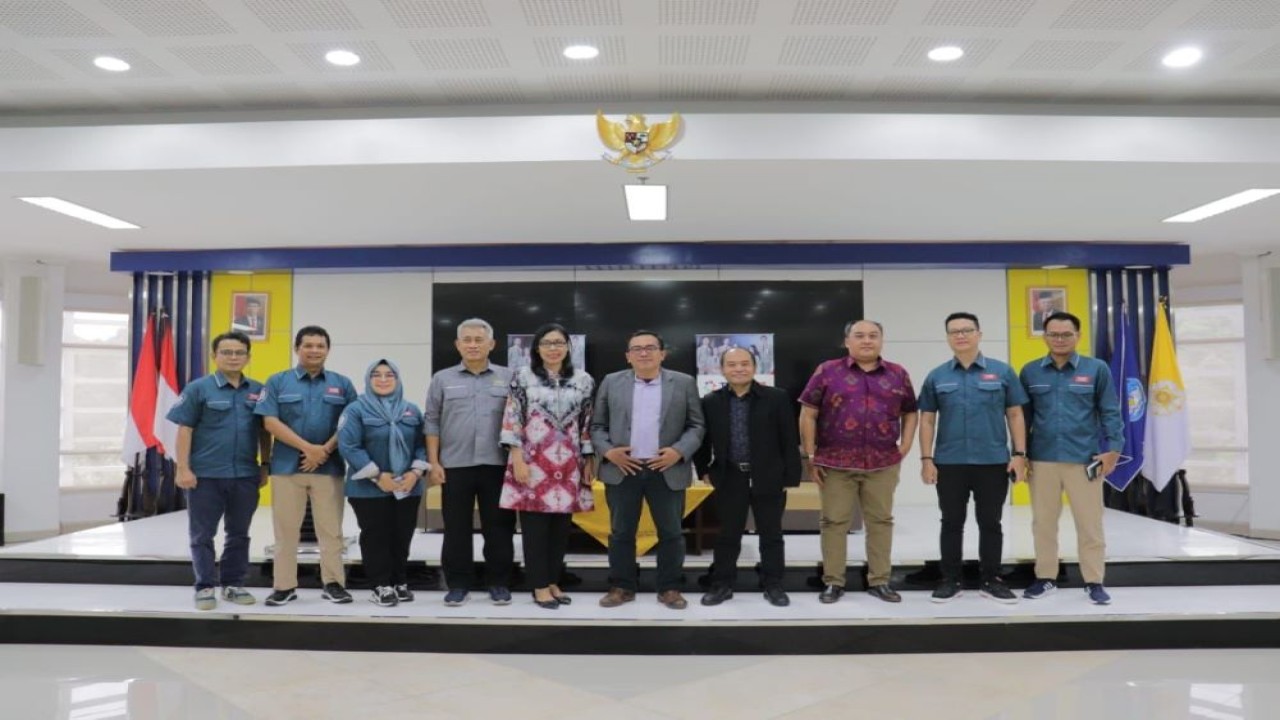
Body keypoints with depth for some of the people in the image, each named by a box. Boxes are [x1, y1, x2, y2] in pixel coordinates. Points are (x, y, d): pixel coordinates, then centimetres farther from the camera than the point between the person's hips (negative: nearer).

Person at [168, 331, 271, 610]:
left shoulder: (258, 391, 6)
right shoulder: (199, 388, -3)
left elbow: (265, 432, 12)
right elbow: (184, 431, -5)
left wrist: (265, 465, 9)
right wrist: (183, 469, -10)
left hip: (246, 475, 3)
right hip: (206, 475, -3)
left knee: (238, 534, 12)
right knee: (202, 535, 6)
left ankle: (233, 584, 23)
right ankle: (205, 587, 16)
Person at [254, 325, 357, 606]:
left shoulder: (342, 384, 7)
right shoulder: (277, 382, 4)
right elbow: (270, 422, -6)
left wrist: (325, 450, -12)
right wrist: (308, 448, -15)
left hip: (329, 467, 1)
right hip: (287, 466, 0)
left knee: (331, 529, 4)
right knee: (286, 529, 6)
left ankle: (333, 583, 14)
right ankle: (284, 586, 16)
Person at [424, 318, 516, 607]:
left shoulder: (508, 378, 5)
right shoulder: (442, 379, 6)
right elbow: (431, 422, 6)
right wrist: (433, 463, 0)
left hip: (497, 465, 0)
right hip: (455, 466, 1)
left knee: (499, 527, 5)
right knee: (456, 529, 6)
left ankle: (499, 584, 17)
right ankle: (458, 584, 18)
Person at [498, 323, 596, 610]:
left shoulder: (583, 380, 7)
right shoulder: (523, 377, 0)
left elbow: (587, 424, 10)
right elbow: (512, 421, -3)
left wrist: (588, 462, 8)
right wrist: (517, 459, -9)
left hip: (568, 464, 3)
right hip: (533, 461, -3)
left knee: (561, 525, 8)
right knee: (535, 524, 1)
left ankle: (553, 581, 22)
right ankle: (540, 586, 12)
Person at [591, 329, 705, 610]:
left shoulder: (684, 383, 3)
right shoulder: (611, 383, 6)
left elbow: (696, 425, 3)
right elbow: (597, 425, 7)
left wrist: (679, 451, -12)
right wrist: (607, 451, -9)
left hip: (668, 470, 0)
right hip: (621, 469, 1)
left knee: (671, 532, 6)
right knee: (621, 532, 7)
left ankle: (670, 588, 19)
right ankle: (621, 587, 20)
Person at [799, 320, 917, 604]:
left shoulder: (898, 374, 7)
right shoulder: (827, 371, -1)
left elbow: (910, 412, 16)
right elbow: (808, 415, -1)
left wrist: (905, 447, 3)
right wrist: (811, 456, -4)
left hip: (883, 464, 2)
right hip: (835, 463, -2)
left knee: (881, 521, 9)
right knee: (834, 521, 4)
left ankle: (880, 581, 21)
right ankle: (832, 582, 14)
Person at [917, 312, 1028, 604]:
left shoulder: (1002, 372, 2)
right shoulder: (936, 377, 4)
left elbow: (1015, 415, 3)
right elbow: (927, 420, 5)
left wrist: (1019, 454, -3)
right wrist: (926, 459, -1)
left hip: (994, 461, 0)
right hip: (949, 463, 1)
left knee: (990, 523, 9)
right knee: (951, 523, 8)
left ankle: (992, 580, 21)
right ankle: (950, 580, 18)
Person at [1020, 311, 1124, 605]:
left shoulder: (1097, 369, 0)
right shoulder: (1030, 372, 5)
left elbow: (1110, 412, 3)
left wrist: (1113, 449, -5)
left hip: (1084, 459, -2)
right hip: (1042, 459, 2)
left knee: (1090, 523, 6)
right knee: (1043, 522, 11)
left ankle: (1094, 582, 19)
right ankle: (1045, 578, 23)